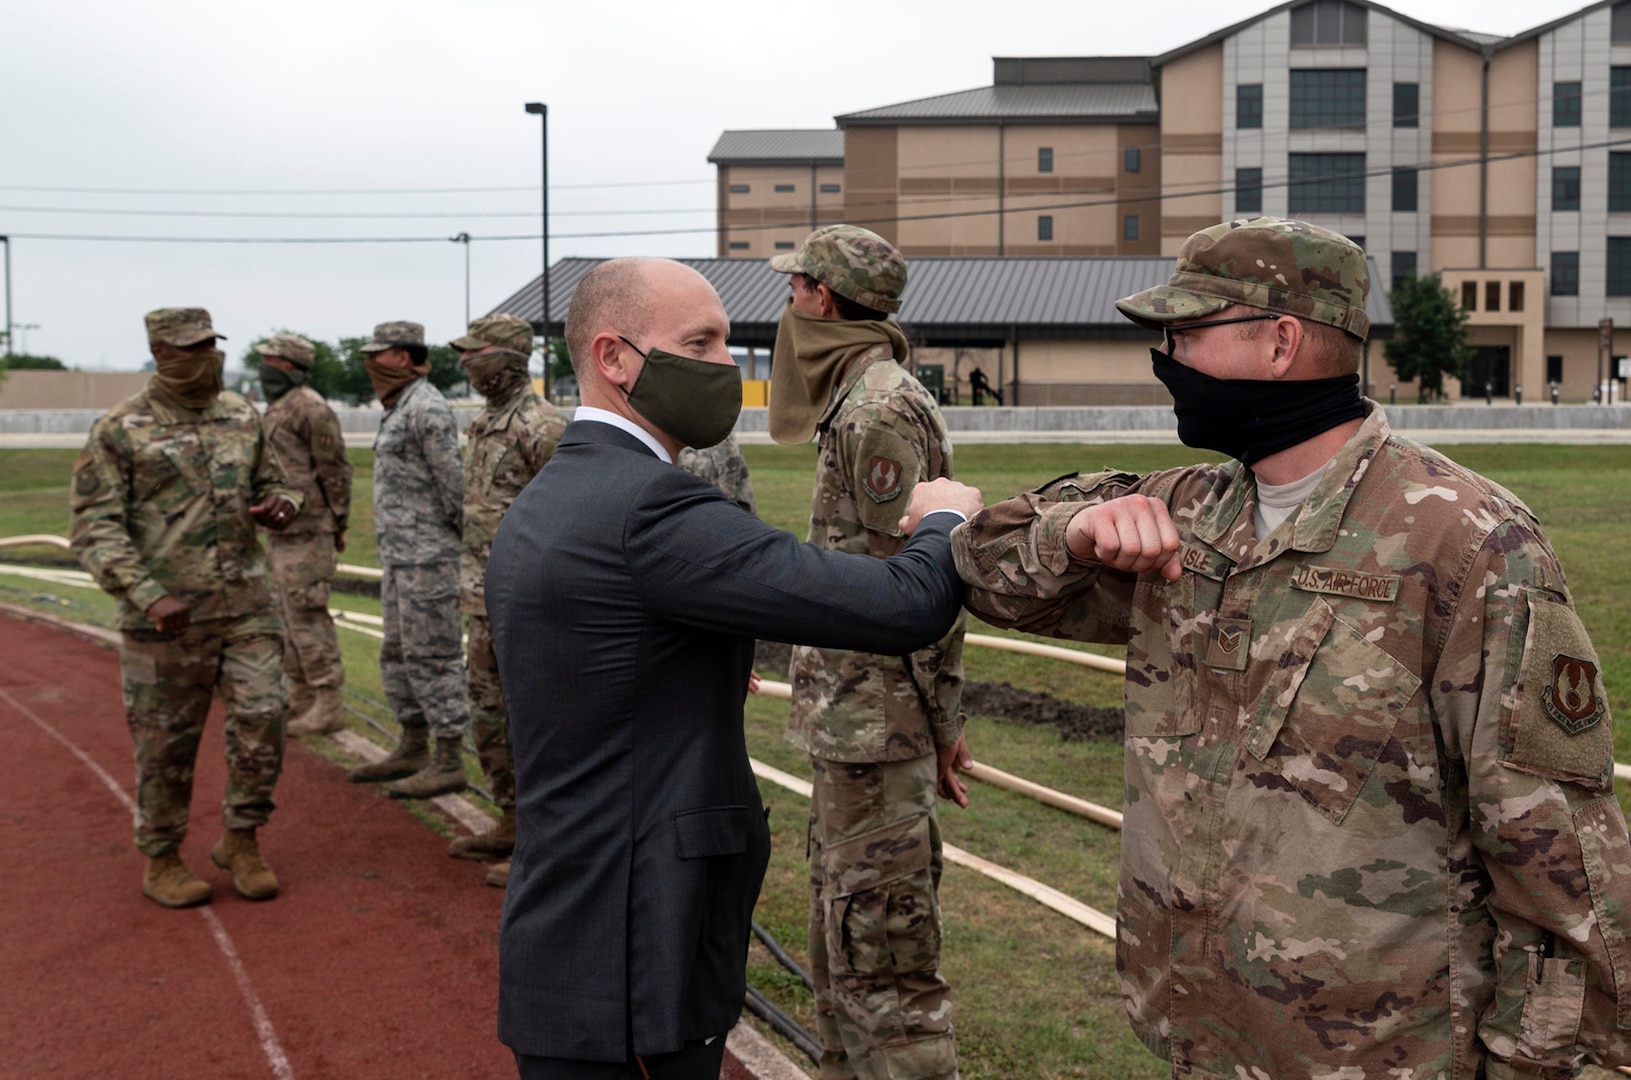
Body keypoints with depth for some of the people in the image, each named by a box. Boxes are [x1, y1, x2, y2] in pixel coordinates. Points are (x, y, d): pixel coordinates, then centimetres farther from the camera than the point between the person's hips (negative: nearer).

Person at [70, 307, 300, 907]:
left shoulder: (243, 416, 8)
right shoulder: (119, 429, -7)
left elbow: (271, 483, 20)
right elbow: (94, 527, -11)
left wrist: (281, 505, -6)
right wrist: (148, 596, -22)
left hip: (246, 605, 4)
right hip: (165, 616, -4)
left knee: (262, 719, -2)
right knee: (166, 743, 7)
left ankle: (240, 840, 19)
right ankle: (161, 862, 24)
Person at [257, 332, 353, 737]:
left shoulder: (309, 408, -14)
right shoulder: (278, 408, 17)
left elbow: (335, 470, -14)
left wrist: (337, 525, -12)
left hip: (305, 533, -10)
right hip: (281, 534, 10)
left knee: (307, 617, -8)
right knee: (287, 616, 14)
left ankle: (328, 706, -4)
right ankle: (301, 697, 23)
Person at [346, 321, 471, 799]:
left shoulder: (427, 408, -15)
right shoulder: (399, 409, 17)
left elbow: (453, 481, -19)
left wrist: (467, 535, -12)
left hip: (426, 555, -11)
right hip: (399, 553, 11)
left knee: (431, 655, -6)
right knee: (397, 652, 16)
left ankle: (449, 762, 0)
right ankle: (413, 750, 27)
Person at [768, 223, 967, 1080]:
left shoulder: (881, 408, -17)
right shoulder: (857, 399, 16)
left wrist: (939, 722, -17)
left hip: (873, 720, -11)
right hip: (849, 719, 11)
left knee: (882, 953, -4)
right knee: (841, 935, 20)